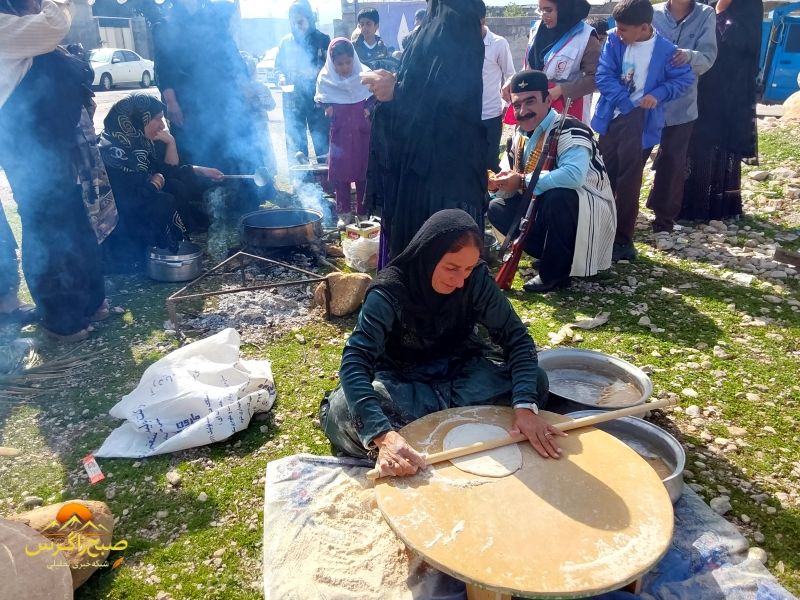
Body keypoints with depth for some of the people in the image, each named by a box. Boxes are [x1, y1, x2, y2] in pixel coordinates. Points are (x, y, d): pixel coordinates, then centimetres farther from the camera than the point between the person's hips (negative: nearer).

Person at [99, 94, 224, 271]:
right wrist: (156, 181, -12)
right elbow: (137, 196, -30)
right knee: (164, 202, -20)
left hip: (139, 208, 9)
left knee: (177, 188, -4)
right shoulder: (111, 150, -25)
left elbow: (170, 171, 11)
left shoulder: (140, 141, 3)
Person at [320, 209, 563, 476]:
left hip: (458, 371, 3)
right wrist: (383, 434, -51)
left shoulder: (477, 279, -17)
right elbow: (354, 361, -35)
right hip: (401, 379, -2)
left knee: (535, 381, -21)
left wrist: (525, 405, -34)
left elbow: (515, 337, -17)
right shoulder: (389, 291, -27)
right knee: (342, 412, -33)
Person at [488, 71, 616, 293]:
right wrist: (499, 182, -18)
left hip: (589, 210, -8)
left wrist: (523, 182, -31)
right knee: (497, 207, 0)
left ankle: (555, 273, -17)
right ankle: (552, 255, 2)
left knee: (558, 197, -37)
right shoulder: (520, 135, 3)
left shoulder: (569, 130, -23)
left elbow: (574, 175, -41)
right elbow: (516, 181, 7)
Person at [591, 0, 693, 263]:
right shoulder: (613, 40, -2)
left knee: (628, 182, 0)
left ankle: (623, 239, 10)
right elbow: (604, 75, -8)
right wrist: (626, 102, -16)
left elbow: (685, 79, 0)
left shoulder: (665, 50, -9)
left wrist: (658, 95, -16)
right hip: (612, 117, 4)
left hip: (640, 123, -3)